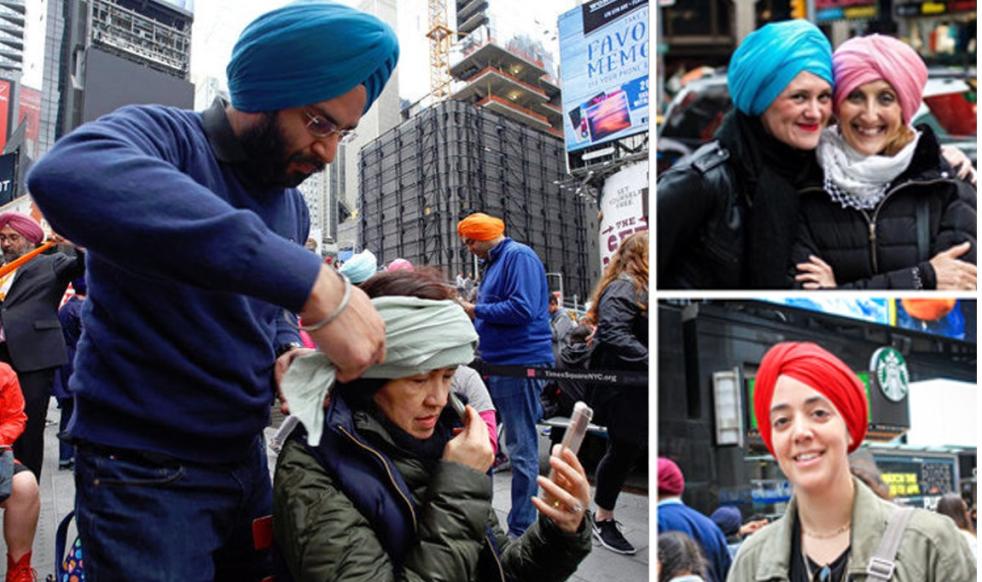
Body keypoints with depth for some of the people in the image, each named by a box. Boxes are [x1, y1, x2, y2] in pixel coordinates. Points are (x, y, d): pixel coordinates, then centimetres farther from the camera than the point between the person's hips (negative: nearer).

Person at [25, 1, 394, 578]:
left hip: (245, 458, 7)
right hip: (144, 471, -7)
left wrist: (288, 352, -7)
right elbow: (68, 177, -42)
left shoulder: (292, 205, 6)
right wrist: (310, 280, -47)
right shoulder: (162, 137, -17)